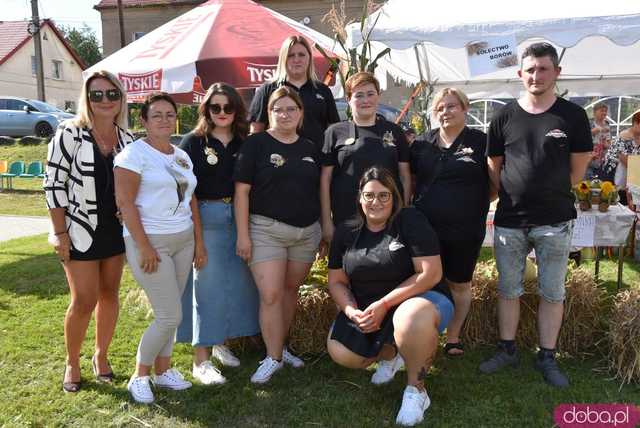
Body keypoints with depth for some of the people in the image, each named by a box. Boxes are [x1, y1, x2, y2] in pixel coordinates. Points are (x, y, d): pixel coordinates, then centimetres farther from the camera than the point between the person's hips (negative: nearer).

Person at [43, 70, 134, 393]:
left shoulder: (127, 138, 4)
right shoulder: (70, 133, -11)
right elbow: (53, 183, -11)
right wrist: (60, 233, -13)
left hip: (116, 230, 5)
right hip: (80, 232, -4)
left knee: (109, 294, 12)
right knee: (84, 301, -2)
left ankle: (101, 355, 30)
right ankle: (72, 363, 21)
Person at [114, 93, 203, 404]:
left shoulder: (182, 156, 12)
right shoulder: (135, 153, -9)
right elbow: (124, 202, -14)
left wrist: (199, 241, 10)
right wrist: (144, 246, -18)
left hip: (183, 241, 6)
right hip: (151, 242, -6)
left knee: (167, 313, 11)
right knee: (171, 316, -5)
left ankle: (163, 370, 27)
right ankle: (139, 376, 14)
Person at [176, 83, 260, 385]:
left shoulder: (244, 143, 8)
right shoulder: (193, 142, -1)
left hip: (239, 217, 4)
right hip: (207, 218, -4)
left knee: (236, 282, 10)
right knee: (207, 286, -2)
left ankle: (220, 343, 29)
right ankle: (200, 359, 7)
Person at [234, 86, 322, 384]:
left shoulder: (310, 149, 10)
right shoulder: (256, 144, -3)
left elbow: (319, 191, 16)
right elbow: (242, 191, -7)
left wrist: (325, 229, 11)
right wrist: (243, 234, -12)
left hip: (307, 231, 4)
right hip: (266, 229, -4)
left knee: (290, 291, 12)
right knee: (270, 295, -8)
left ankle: (281, 346, 29)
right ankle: (273, 358, 6)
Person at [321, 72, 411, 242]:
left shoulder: (394, 132, 12)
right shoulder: (335, 133, 6)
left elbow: (405, 176, 12)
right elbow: (325, 179, 4)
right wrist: (326, 222, 0)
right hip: (346, 220, -1)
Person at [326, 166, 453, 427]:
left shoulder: (410, 221, -14)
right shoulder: (346, 232, 2)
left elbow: (431, 274, -20)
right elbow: (337, 281, 6)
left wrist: (384, 304, -23)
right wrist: (352, 311, -15)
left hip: (420, 299, -5)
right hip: (368, 310, 6)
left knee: (412, 320, -39)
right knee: (339, 353, -12)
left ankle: (416, 389, -11)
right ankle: (389, 354, 21)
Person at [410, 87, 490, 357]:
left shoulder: (481, 142, -1)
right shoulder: (423, 143, 8)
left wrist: (474, 203, -2)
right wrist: (421, 204, 8)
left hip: (465, 231, -2)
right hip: (425, 228, 2)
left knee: (459, 284, 12)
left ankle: (453, 337, 27)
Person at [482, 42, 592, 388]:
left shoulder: (573, 116, 0)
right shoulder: (505, 117, 3)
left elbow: (577, 171, 4)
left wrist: (550, 195, 7)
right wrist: (515, 197, 5)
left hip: (554, 221, -1)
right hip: (509, 220, 1)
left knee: (552, 292, 8)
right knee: (508, 289, 11)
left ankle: (547, 358, 22)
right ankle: (507, 350, 27)